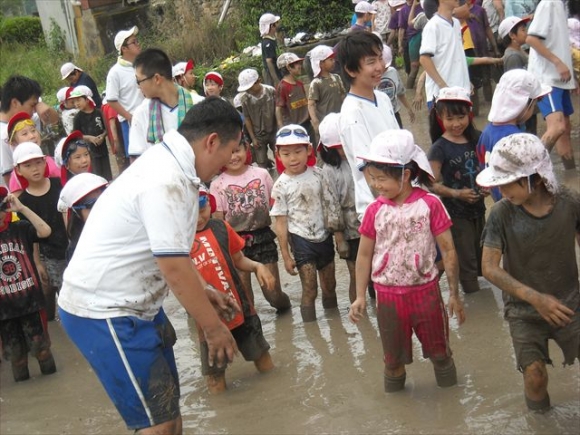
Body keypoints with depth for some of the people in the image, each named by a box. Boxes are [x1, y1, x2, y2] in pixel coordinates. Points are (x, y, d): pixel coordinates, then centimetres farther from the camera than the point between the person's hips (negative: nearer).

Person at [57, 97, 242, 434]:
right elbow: (174, 267, -25)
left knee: (168, 406, 17)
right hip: (104, 312, -10)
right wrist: (214, 327, -14)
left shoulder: (169, 165, 8)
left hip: (132, 303, 10)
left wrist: (205, 292, 18)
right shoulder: (167, 180, -25)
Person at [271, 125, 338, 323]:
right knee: (309, 289, -7)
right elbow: (280, 222, -6)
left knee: (329, 287, 15)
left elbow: (328, 204, 10)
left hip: (324, 236, 4)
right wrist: (285, 255, -7)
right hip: (301, 239, -4)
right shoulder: (281, 186, -9)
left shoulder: (317, 174, 0)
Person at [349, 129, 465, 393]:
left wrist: (454, 294, -4)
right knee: (393, 354, 15)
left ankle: (448, 386, 37)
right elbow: (364, 255, 3)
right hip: (388, 295, 2)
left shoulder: (429, 204, -13)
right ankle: (394, 384, 37)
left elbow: (448, 250, -7)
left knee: (439, 349, 15)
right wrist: (360, 296, -1)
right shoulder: (375, 211, -6)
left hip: (425, 291, -1)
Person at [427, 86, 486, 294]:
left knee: (482, 260, 20)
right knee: (466, 263, 2)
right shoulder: (440, 148, -16)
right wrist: (457, 194, -29)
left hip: (478, 209, 7)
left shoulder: (476, 139, 2)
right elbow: (433, 184, -19)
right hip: (455, 213, -6)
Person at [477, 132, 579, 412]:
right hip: (523, 308, -1)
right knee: (535, 375, -12)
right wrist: (535, 298, -24)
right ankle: (539, 416, 20)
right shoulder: (502, 214, -16)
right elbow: (490, 268, -16)